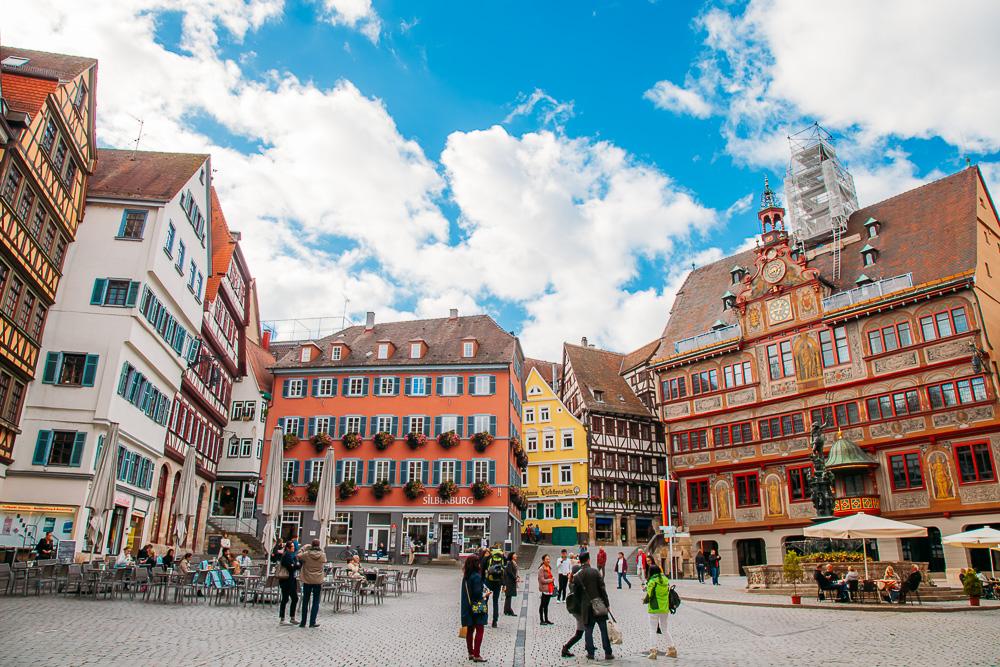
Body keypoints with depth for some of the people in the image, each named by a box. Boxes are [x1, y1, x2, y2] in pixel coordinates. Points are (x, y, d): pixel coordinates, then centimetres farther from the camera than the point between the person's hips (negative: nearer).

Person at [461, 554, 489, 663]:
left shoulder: (466, 576, 7)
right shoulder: (476, 576, -19)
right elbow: (478, 594, -21)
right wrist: (486, 594, -4)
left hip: (468, 607, 8)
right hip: (477, 607, -8)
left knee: (470, 630, 14)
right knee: (480, 630, 0)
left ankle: (471, 653, 23)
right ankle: (476, 655, 0)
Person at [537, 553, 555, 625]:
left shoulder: (549, 567, 12)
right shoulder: (541, 569, -14)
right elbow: (542, 580, -18)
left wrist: (553, 585, 12)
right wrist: (551, 580, -11)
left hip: (549, 589, 8)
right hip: (544, 589, -8)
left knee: (546, 605, 14)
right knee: (542, 605, 1)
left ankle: (546, 620, 21)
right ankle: (542, 621, 7)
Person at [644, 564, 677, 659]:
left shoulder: (652, 581, -15)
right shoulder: (666, 580, 1)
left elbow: (649, 595, -13)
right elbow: (668, 592, 5)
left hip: (654, 608, -5)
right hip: (665, 608, 5)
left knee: (652, 630, 5)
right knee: (665, 629, 20)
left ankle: (653, 651, 0)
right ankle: (672, 649, 21)